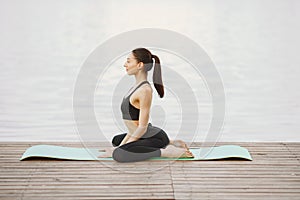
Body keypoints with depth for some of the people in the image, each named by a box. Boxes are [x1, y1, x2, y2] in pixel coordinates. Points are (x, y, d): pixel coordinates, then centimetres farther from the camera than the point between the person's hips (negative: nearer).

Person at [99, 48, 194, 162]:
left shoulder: (145, 90, -18)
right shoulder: (137, 87, 11)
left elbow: (142, 127, -20)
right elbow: (134, 124, 15)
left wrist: (119, 149, -15)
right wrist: (121, 146, 10)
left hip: (155, 138, -10)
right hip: (149, 136, 10)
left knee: (118, 155, -31)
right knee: (116, 140, 35)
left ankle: (167, 152, -15)